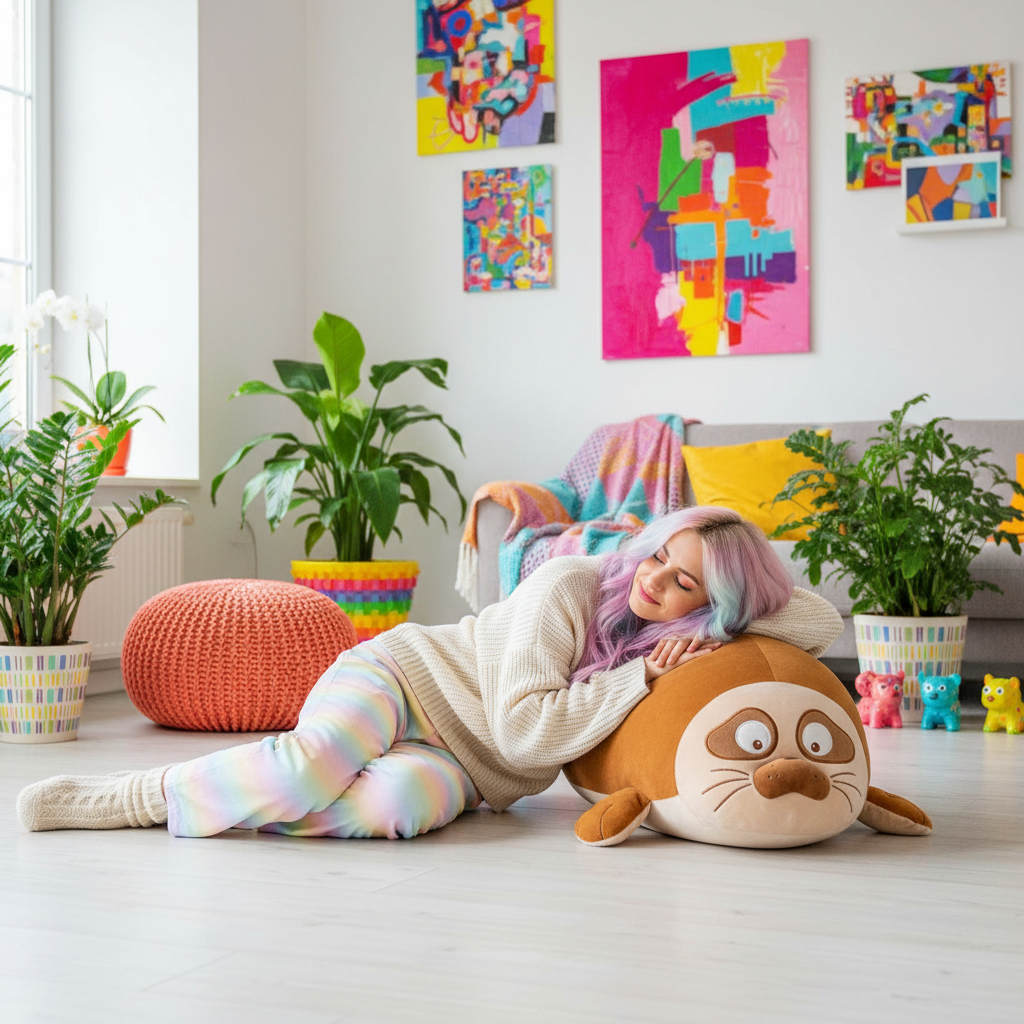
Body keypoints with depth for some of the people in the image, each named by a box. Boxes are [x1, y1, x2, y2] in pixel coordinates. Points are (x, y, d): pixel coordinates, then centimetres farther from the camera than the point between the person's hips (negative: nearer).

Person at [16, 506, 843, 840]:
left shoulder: (687, 636, -5)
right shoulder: (570, 588, -20)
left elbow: (825, 626, -8)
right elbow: (523, 727, -25)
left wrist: (734, 610, -23)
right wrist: (640, 678, -26)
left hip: (462, 770, 4)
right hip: (400, 677, -4)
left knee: (405, 803, -34)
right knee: (310, 767, -36)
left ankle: (201, 807, -12)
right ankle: (136, 792, -10)